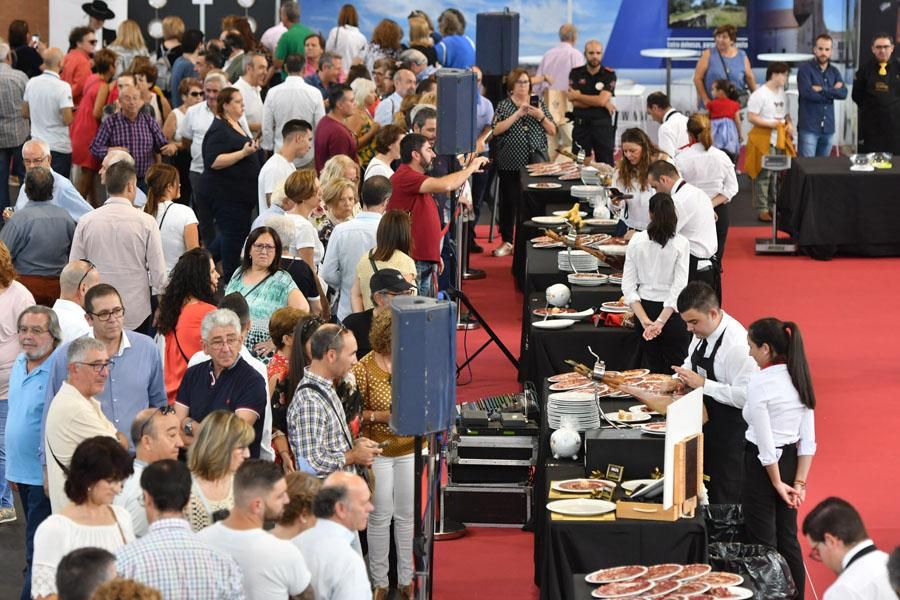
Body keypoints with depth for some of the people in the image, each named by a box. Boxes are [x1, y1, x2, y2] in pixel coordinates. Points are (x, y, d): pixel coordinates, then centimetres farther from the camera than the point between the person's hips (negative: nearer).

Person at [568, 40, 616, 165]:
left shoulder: (609, 75, 1)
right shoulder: (576, 73, 5)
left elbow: (601, 100, -12)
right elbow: (575, 102, -7)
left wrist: (578, 96, -5)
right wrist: (603, 103, -10)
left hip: (602, 124, -1)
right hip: (581, 124, 1)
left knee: (606, 165, -2)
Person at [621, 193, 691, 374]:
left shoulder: (636, 241, -4)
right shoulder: (680, 244, -11)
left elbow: (628, 286, -5)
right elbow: (679, 287, -16)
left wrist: (644, 320, -10)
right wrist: (661, 322, -18)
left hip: (644, 307, 3)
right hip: (671, 312, -3)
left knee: (654, 368, 14)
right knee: (675, 371, 5)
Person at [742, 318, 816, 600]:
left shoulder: (759, 383, -19)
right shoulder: (799, 378, 2)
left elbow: (764, 442, -17)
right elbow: (808, 440, 3)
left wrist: (777, 482, -8)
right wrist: (799, 483, 3)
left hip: (764, 464, -7)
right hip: (792, 459, 7)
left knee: (763, 544, 4)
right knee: (788, 539, 17)